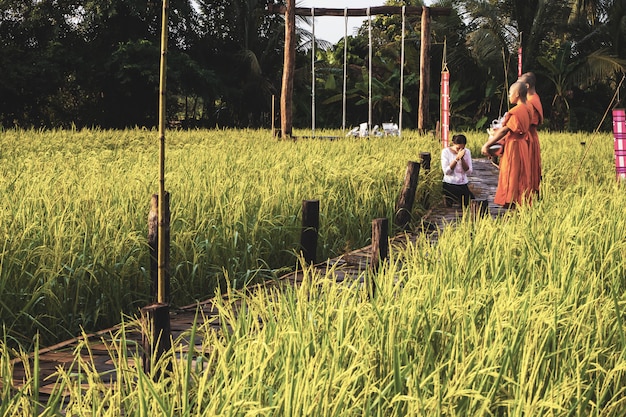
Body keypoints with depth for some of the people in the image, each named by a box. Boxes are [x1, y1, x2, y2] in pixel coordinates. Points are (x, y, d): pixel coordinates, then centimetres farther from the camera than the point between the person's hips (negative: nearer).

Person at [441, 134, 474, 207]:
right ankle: (448, 198, 4)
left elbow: (469, 172, -3)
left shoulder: (467, 152, 4)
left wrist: (462, 158, -15)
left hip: (463, 184, 4)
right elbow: (446, 171, -14)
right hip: (450, 184, -4)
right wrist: (457, 158, -19)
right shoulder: (445, 151, -5)